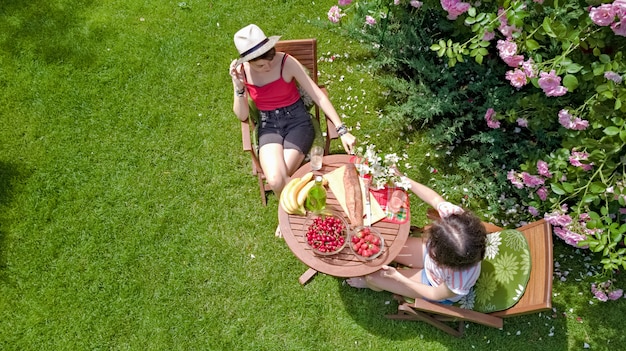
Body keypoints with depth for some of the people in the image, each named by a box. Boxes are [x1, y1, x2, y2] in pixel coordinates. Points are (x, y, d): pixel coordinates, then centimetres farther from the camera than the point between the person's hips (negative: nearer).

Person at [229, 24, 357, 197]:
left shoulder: (287, 62, -16)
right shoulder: (241, 71, -7)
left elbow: (318, 96, -14)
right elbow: (242, 116, -3)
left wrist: (342, 130, -20)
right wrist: (239, 87, -21)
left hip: (297, 120, -2)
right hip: (269, 126, 2)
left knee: (279, 180, -24)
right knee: (275, 179, -25)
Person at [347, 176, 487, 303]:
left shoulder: (459, 281, -45)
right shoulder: (456, 216, -40)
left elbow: (436, 295, -21)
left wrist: (398, 277, -20)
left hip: (435, 285, -4)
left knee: (373, 277, -3)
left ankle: (372, 282, 38)